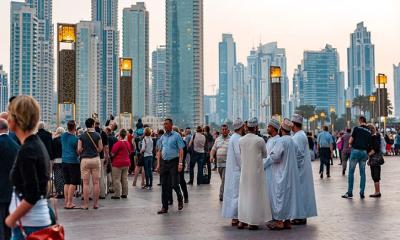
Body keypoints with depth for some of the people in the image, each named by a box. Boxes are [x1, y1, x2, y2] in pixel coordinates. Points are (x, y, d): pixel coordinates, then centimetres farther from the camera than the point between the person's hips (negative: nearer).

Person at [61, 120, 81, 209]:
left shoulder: (63, 136, 5)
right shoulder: (75, 138, -15)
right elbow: (78, 152, -10)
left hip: (64, 161, 7)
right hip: (73, 162, -7)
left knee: (67, 183, 13)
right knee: (73, 183, -1)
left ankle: (66, 201, 16)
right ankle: (69, 203, -3)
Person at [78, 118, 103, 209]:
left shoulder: (82, 136, -1)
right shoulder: (97, 135, -1)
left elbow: (79, 149, -5)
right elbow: (100, 148, 1)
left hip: (85, 160, 0)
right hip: (95, 159, 0)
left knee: (86, 183, 2)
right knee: (96, 182, 5)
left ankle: (86, 204, 3)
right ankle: (95, 203, 9)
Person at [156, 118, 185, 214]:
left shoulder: (176, 136, -4)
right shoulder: (162, 137, 12)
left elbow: (181, 150, -7)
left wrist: (180, 163, -16)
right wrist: (158, 164, 10)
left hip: (173, 162, -5)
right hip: (164, 162, 5)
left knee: (174, 184, -7)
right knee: (164, 185, 5)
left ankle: (180, 199, 22)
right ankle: (164, 207, 11)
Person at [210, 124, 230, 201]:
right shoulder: (217, 139, 14)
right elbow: (213, 149, 14)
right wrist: (212, 156, -4)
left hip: (227, 163, -6)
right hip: (219, 163, 6)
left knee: (224, 180, -11)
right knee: (223, 180, 14)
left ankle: (222, 196, -8)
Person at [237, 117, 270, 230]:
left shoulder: (241, 140, -1)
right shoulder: (259, 140, -12)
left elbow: (240, 154, 9)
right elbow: (265, 155, 3)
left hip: (244, 171, 4)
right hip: (256, 171, -4)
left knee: (243, 195, 12)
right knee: (254, 195, 3)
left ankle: (242, 221, 15)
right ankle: (252, 222, 6)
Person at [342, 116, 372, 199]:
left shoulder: (357, 128, -5)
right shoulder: (369, 132, 9)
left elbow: (350, 141, -7)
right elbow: (369, 145, 7)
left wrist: (351, 144, 13)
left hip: (355, 151, -4)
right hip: (364, 152, 4)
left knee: (351, 172, 3)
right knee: (362, 173, 9)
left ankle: (350, 193, 3)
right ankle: (362, 193, 8)